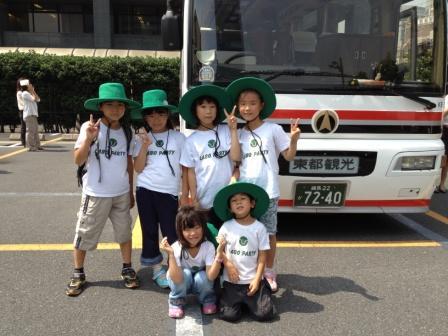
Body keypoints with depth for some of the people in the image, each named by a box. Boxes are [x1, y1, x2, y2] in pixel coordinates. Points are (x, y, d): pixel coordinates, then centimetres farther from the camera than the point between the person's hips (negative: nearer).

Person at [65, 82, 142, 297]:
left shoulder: (127, 131, 1)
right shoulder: (89, 127, -10)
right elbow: (78, 161, -13)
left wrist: (131, 191, 11)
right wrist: (89, 139, -28)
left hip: (121, 193, 3)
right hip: (96, 193, -3)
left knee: (124, 232, 14)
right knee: (85, 234, 8)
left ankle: (127, 269, 31)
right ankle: (78, 274, 27)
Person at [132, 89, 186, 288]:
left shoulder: (178, 138, 1)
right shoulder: (143, 138, 6)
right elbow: (138, 168, 0)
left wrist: (185, 194, 1)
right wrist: (145, 146, -12)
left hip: (169, 192, -2)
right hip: (145, 190, 3)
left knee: (171, 234, -3)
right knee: (149, 231, 11)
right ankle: (157, 269, 25)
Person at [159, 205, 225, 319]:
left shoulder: (208, 246, -25)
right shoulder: (176, 248, -29)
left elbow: (211, 276, -34)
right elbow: (177, 279, -38)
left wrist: (219, 254, -45)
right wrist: (171, 254, -48)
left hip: (201, 282, 1)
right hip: (182, 282, -1)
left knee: (202, 277, -32)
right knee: (185, 273, -33)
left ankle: (208, 300, 1)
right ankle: (176, 302, -5)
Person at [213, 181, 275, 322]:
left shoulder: (259, 228, -5)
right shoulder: (226, 227, -4)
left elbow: (262, 256, -3)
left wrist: (257, 279, -8)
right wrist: (229, 266, -11)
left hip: (253, 280, 0)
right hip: (231, 281, 0)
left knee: (264, 314, -11)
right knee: (229, 315, -12)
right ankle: (239, 300, 21)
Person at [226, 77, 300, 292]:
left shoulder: (273, 129, -1)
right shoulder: (239, 134, 9)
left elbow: (289, 156, -3)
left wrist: (294, 139, -18)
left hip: (267, 191, -3)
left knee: (269, 232, 8)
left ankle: (269, 271, 24)